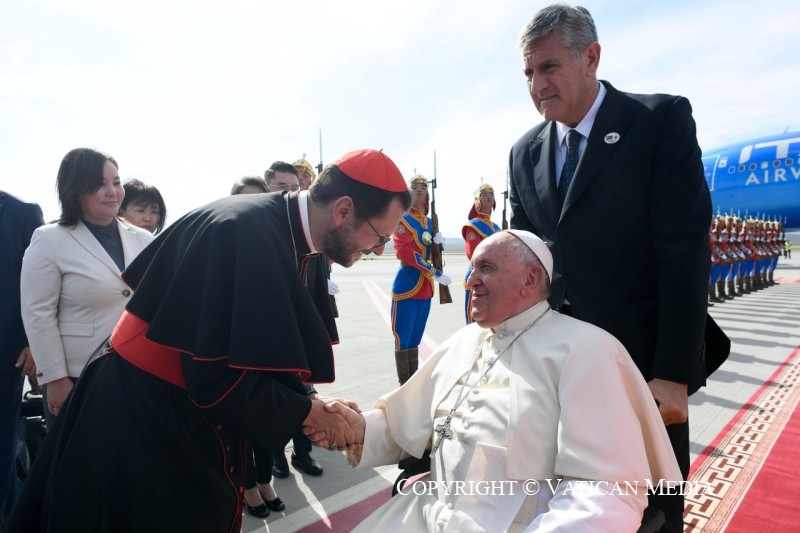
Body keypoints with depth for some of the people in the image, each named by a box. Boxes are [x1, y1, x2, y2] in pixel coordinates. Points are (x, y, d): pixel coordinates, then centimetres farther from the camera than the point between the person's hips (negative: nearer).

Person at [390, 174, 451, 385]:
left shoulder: (430, 222, 15)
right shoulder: (402, 220, -6)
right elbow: (405, 252, -18)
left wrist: (438, 242, -5)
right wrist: (435, 273, -20)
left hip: (426, 286, 7)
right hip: (407, 284, -7)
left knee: (416, 339, 14)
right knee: (403, 338, -1)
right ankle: (405, 385, 6)